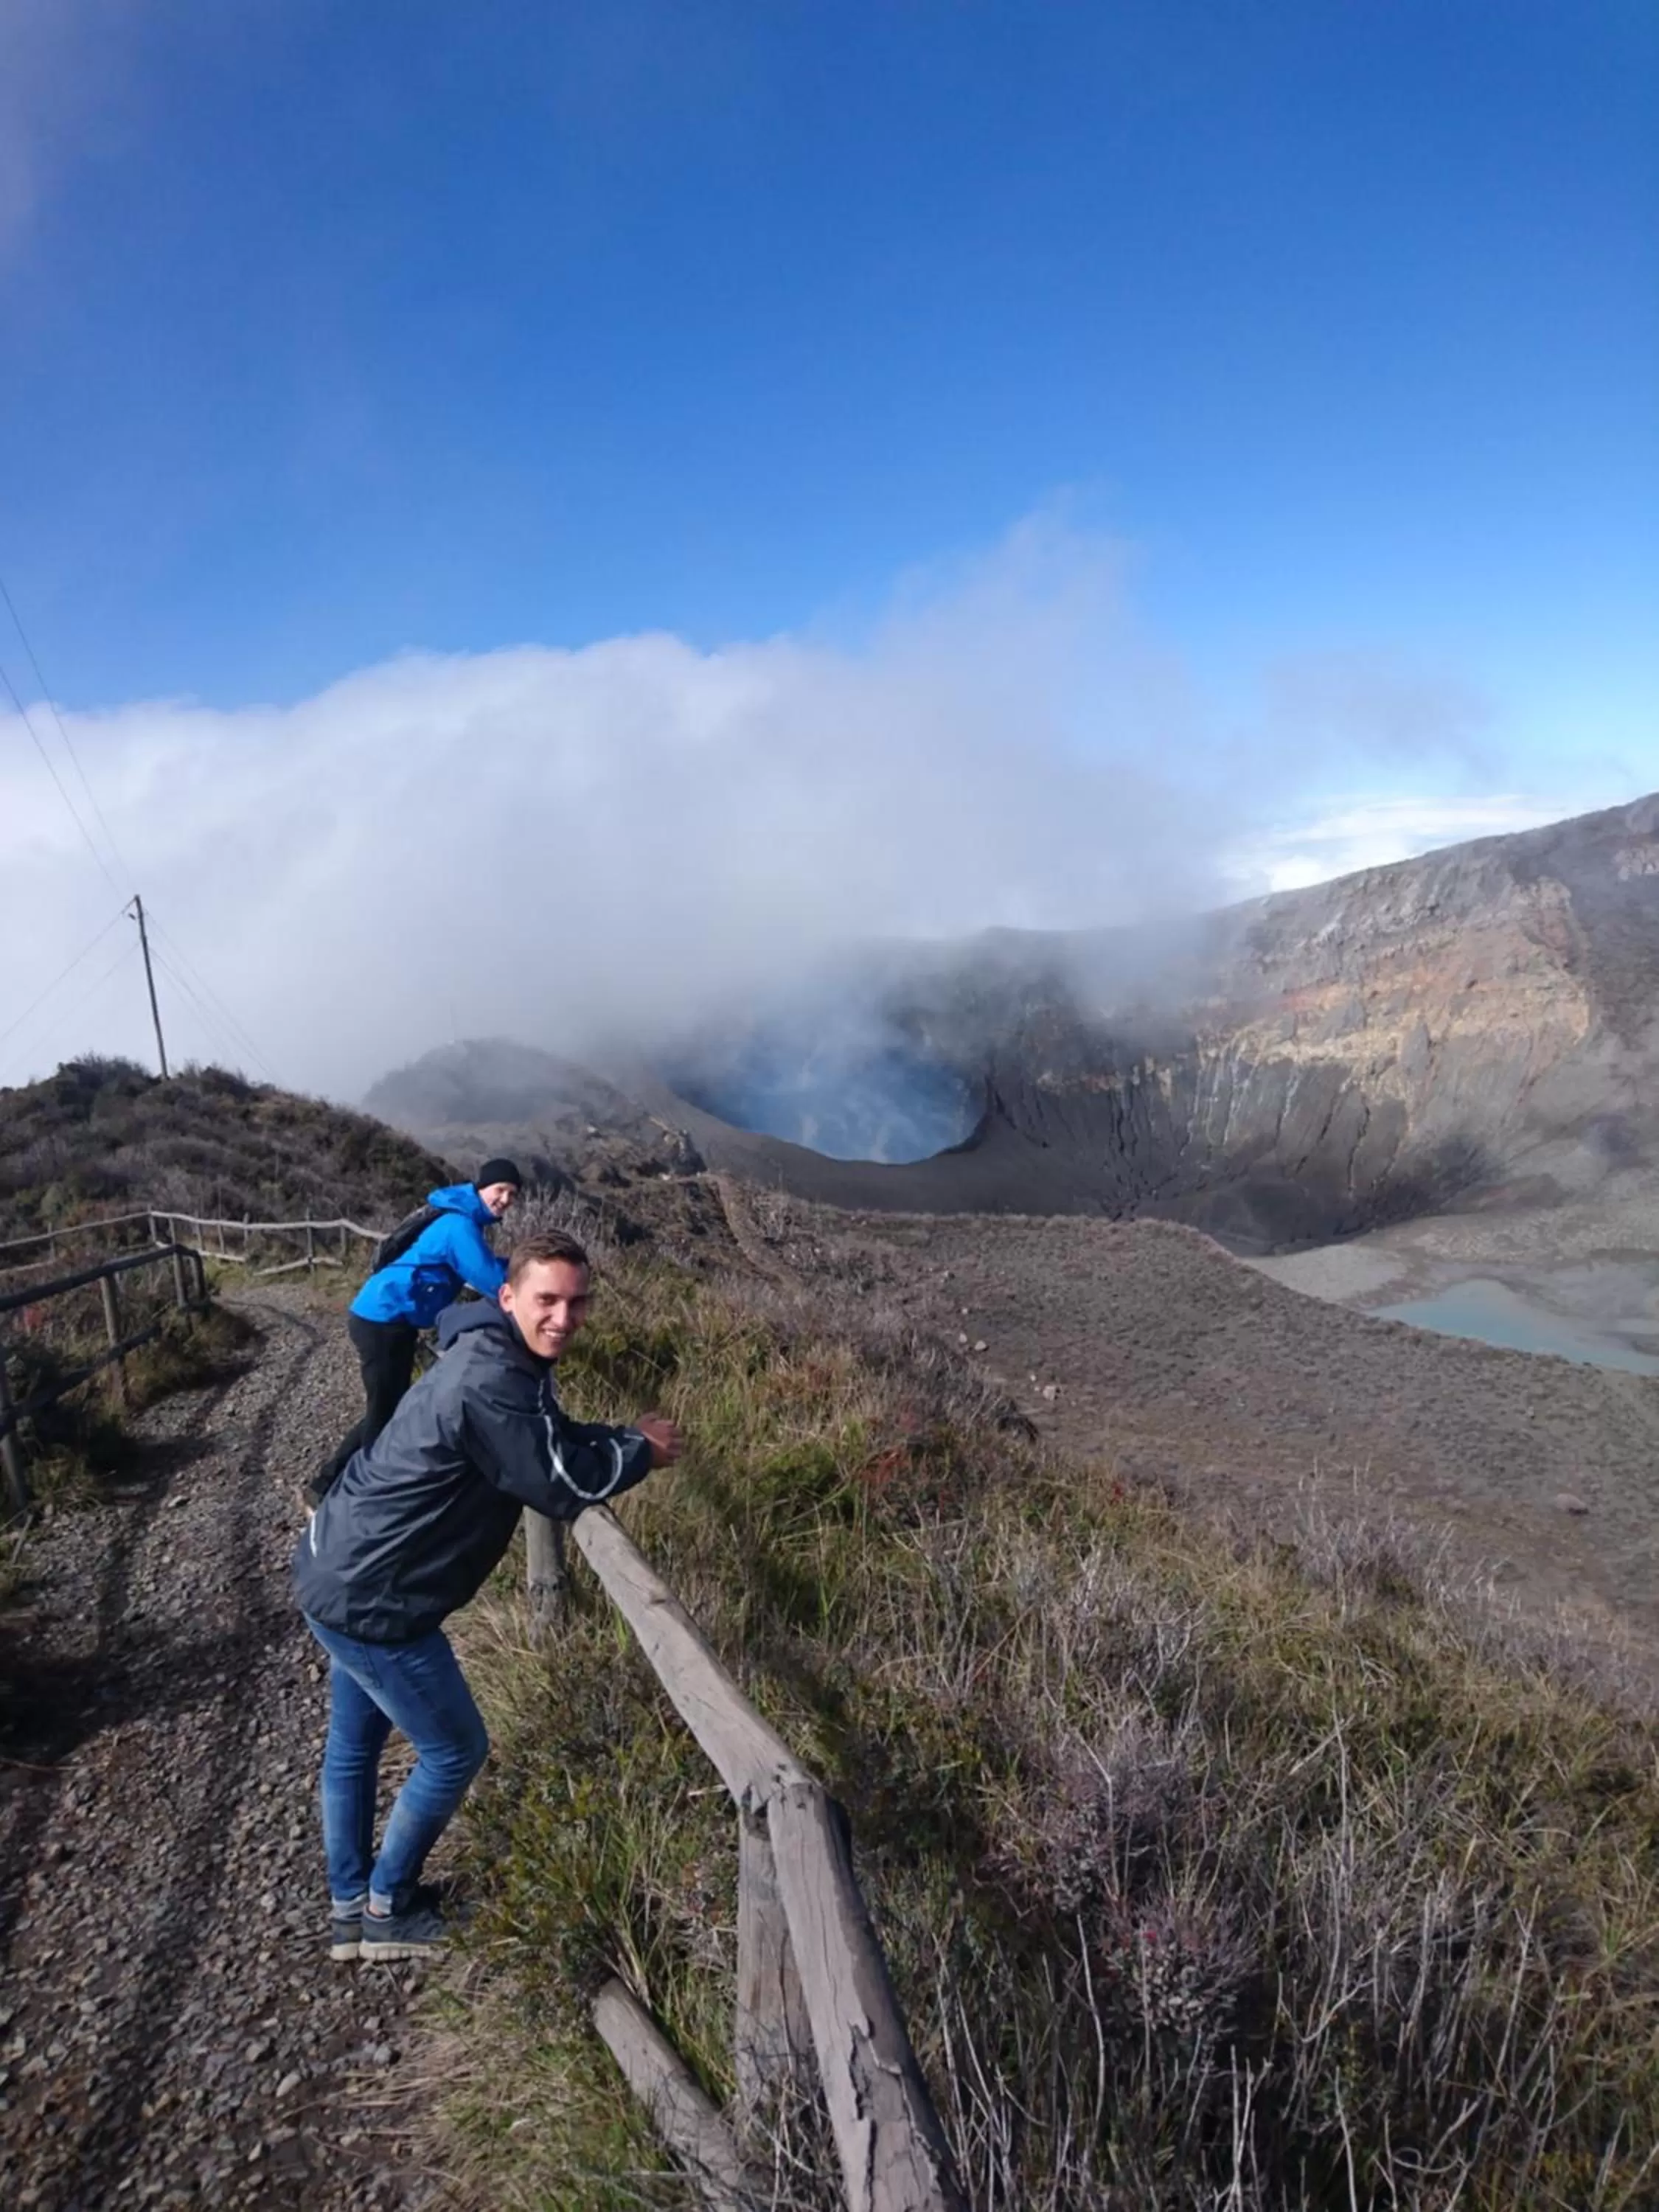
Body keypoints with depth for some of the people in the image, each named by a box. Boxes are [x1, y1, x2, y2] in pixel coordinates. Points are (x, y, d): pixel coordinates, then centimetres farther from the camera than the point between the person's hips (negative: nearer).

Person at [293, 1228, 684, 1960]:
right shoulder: (490, 1381, -30)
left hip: (337, 1571, 10)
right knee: (455, 1751, 9)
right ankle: (387, 1910, 29)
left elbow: (555, 1441, 14)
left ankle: (350, 1907, 43)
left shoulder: (504, 1360, 3)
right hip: (369, 1598, -10)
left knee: (354, 1744, 24)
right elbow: (560, 1486, -25)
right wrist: (640, 1450, -10)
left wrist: (625, 1439, -3)